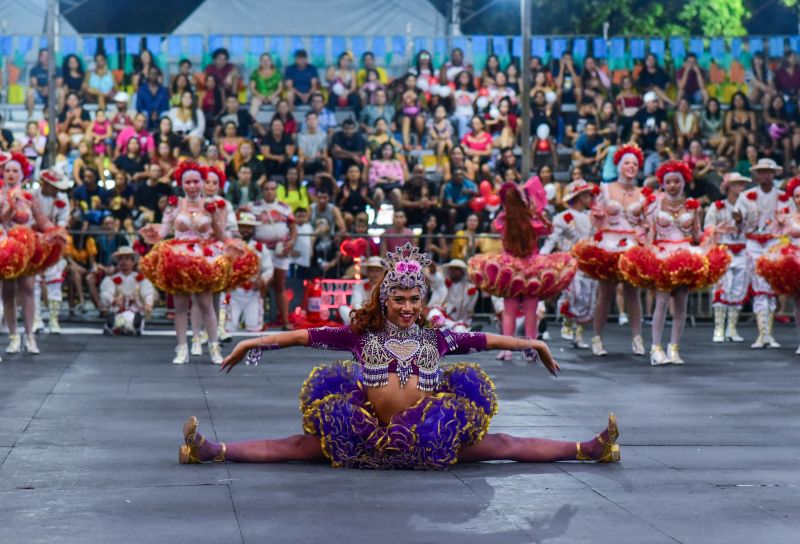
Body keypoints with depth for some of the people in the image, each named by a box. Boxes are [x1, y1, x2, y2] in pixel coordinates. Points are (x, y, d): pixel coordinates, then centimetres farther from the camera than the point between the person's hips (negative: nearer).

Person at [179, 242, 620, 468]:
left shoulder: (437, 338, 6)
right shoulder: (362, 336, 3)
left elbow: (484, 340, 9)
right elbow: (306, 335, 1)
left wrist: (532, 345, 10)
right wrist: (258, 342, -3)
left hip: (431, 438, 1)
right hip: (366, 435, -1)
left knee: (505, 445, -4)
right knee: (301, 445, -12)